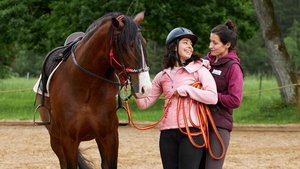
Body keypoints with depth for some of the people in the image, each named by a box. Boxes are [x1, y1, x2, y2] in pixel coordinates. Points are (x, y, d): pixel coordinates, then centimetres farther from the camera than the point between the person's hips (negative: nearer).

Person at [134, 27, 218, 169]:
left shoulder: (199, 70, 2)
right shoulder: (162, 76, 14)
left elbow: (212, 97, -11)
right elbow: (144, 103, 14)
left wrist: (186, 90, -11)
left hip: (191, 131, -4)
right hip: (167, 134, 4)